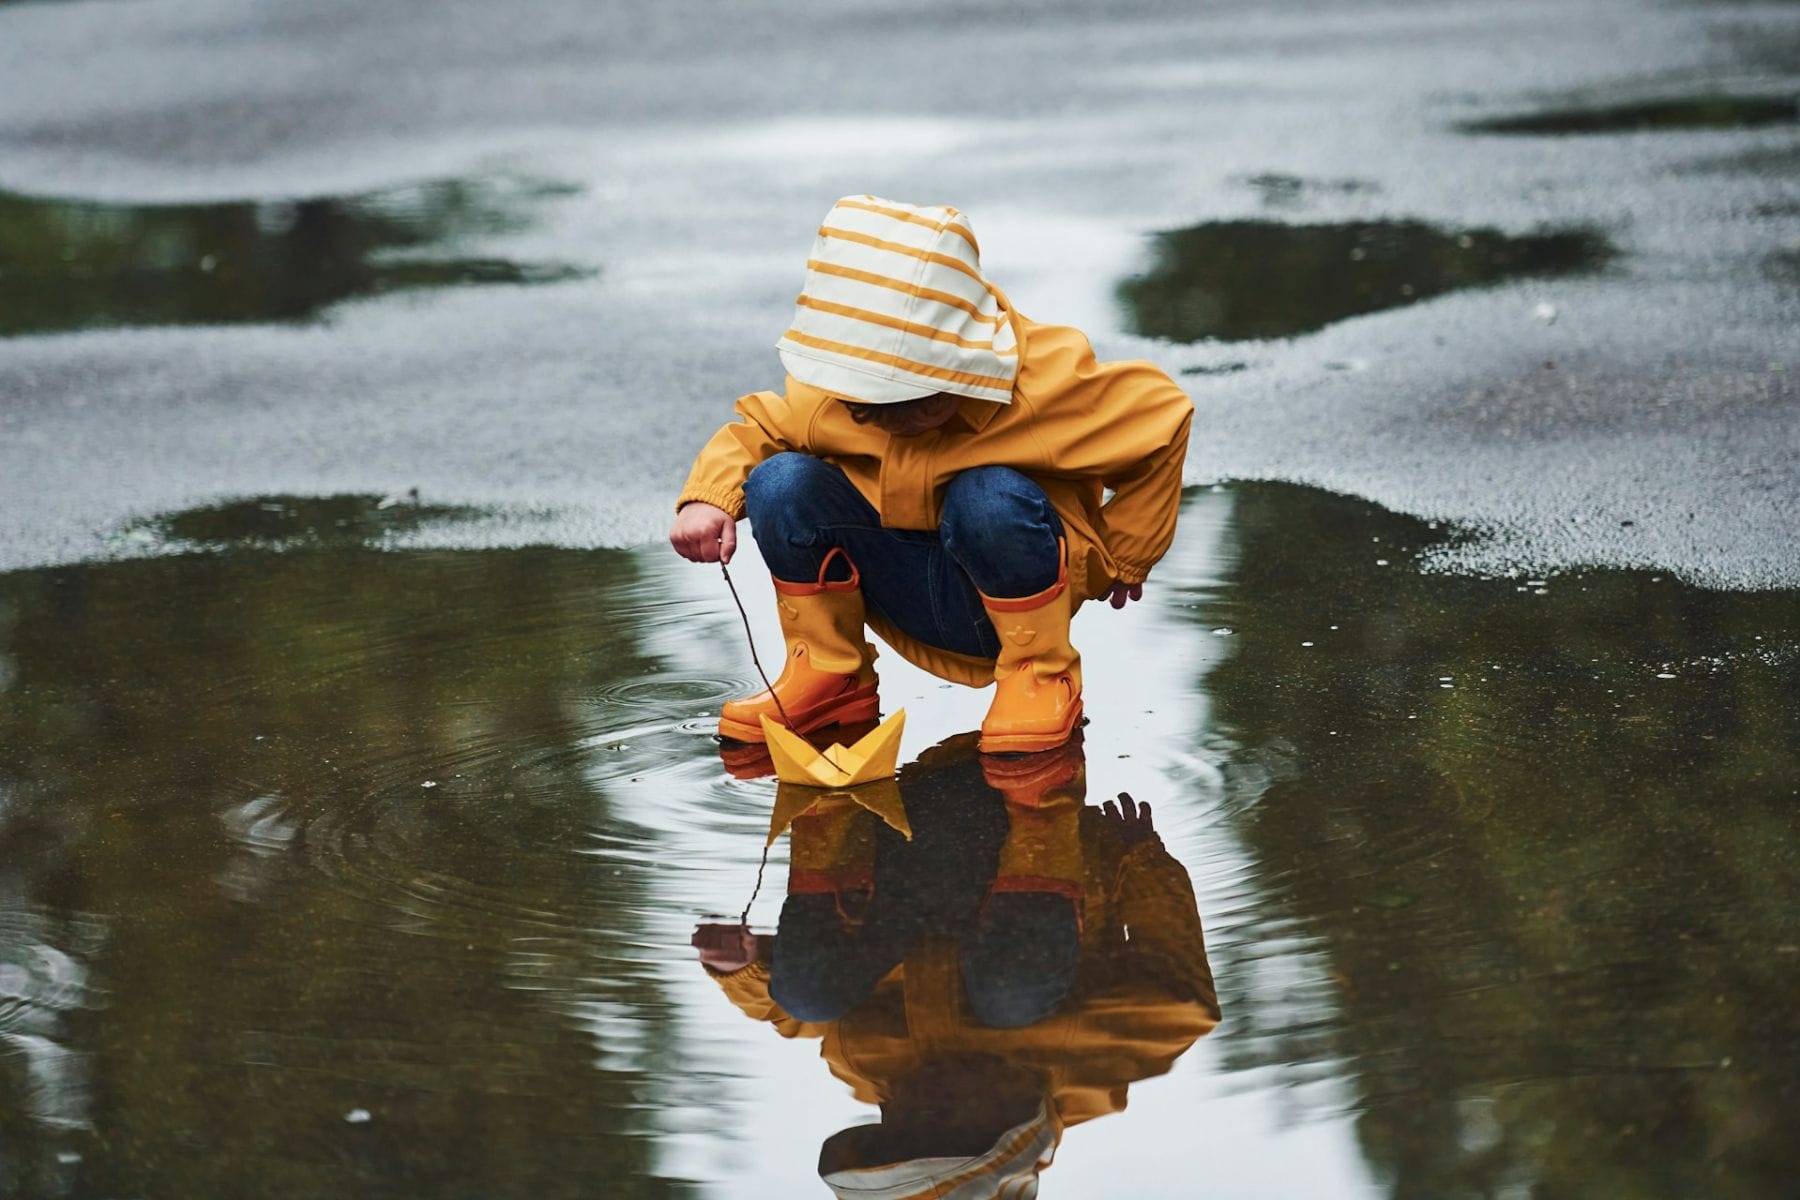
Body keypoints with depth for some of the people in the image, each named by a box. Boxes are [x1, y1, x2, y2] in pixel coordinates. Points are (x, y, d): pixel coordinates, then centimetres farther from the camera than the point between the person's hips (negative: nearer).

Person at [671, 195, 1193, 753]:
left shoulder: (1040, 387, -24)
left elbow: (1160, 414, -13)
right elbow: (757, 426, 3)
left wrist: (1121, 557, -3)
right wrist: (708, 495, -20)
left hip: (1011, 587, -3)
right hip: (909, 602, 3)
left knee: (991, 499, -38)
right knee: (780, 483, -20)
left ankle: (1041, 675, -14)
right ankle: (828, 674, -3)